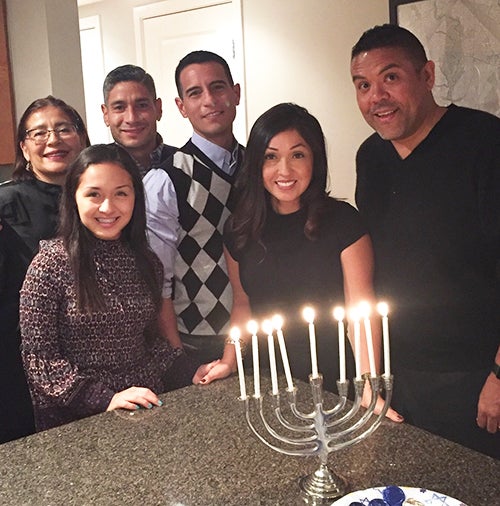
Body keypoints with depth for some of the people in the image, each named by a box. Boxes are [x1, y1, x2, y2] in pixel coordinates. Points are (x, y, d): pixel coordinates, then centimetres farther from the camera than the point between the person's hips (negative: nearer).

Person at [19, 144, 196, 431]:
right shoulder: (50, 265, -9)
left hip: (146, 405, 3)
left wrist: (188, 379, 0)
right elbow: (38, 357, -9)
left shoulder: (147, 262, 5)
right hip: (78, 419, -3)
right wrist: (105, 399, -17)